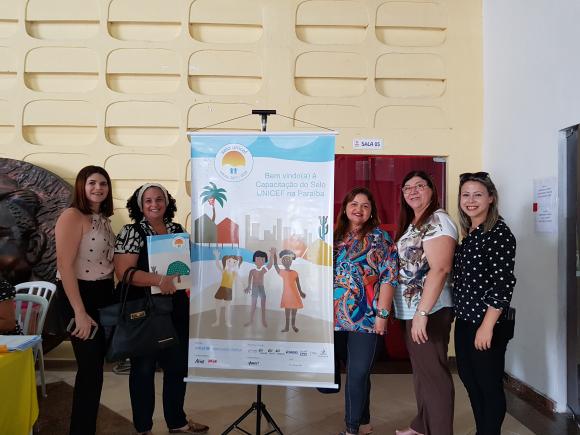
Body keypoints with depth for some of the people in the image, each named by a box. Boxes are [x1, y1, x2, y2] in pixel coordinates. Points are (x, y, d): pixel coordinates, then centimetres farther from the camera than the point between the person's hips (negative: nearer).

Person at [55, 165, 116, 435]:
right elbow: (65, 266, -20)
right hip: (78, 296, -8)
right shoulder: (72, 216, -13)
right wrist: (80, 312, -23)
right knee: (90, 367, -2)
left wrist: (115, 297, 7)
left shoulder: (103, 219, 11)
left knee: (97, 363, 15)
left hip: (104, 294, 8)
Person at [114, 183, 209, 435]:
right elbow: (123, 271, -17)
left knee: (178, 365, 15)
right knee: (144, 368, 8)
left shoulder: (177, 229, 8)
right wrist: (158, 280, -28)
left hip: (177, 308, 6)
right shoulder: (132, 232, -8)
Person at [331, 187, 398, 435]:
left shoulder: (379, 237, -1)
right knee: (355, 373, 9)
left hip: (366, 318, -4)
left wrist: (382, 314, -13)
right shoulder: (335, 237, 11)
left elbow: (389, 277, -7)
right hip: (335, 317, 4)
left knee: (357, 374, 2)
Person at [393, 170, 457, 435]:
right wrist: (414, 313, 11)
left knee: (433, 374, 2)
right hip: (411, 310, 9)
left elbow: (440, 268, -23)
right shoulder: (411, 224, 15)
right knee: (421, 371, 20)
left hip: (429, 311, -9)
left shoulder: (437, 220, -13)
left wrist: (422, 313, -27)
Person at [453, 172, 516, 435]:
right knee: (469, 379, 19)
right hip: (464, 321, 9)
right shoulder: (468, 233, 9)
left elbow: (504, 283, -19)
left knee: (490, 386, 6)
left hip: (487, 324, -9)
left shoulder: (499, 233, -14)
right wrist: (461, 315, 13)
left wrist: (487, 326, -21)